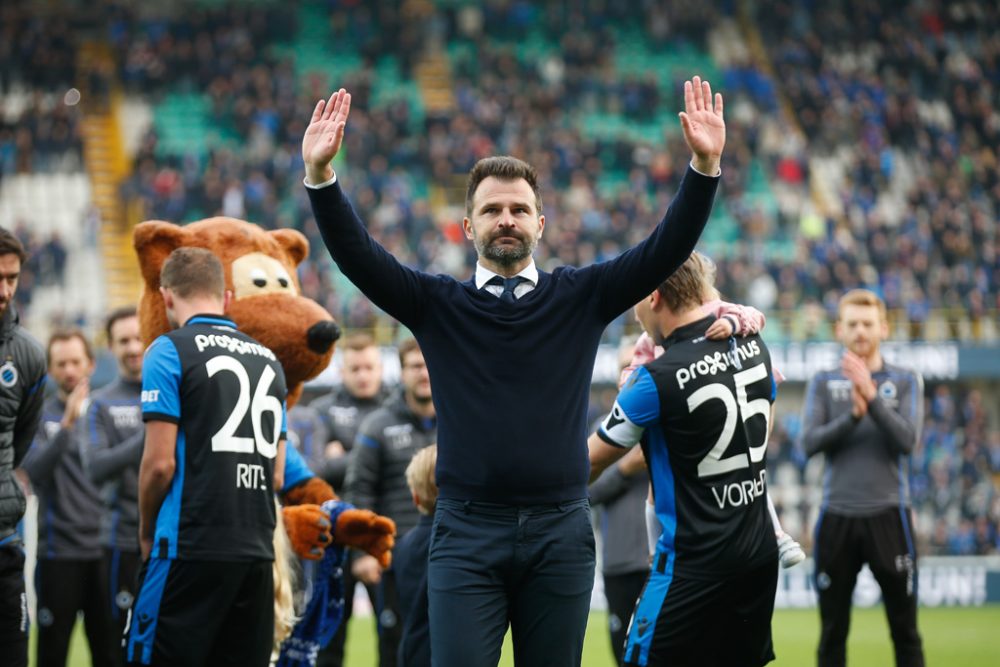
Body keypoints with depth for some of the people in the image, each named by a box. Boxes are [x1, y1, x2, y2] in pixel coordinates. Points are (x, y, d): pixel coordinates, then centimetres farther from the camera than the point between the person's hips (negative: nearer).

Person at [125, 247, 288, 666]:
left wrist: (146, 532, 5)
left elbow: (160, 462, -9)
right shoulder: (268, 360, 15)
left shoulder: (169, 351, -4)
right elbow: (276, 475, 15)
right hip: (257, 550, 6)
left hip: (190, 549, -6)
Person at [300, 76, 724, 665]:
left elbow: (666, 250, -1)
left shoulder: (580, 297, 8)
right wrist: (320, 175, -19)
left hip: (560, 532, 1)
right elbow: (357, 254, -4)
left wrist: (705, 167, -15)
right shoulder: (438, 305, 7)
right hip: (468, 532, -1)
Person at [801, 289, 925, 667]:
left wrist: (872, 397, -19)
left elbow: (907, 440, -9)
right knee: (832, 632, 7)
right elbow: (810, 442, -5)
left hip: (889, 514, -1)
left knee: (904, 629, 3)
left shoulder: (905, 381, 6)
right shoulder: (823, 383, 8)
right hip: (837, 516, 1)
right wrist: (853, 414, -19)